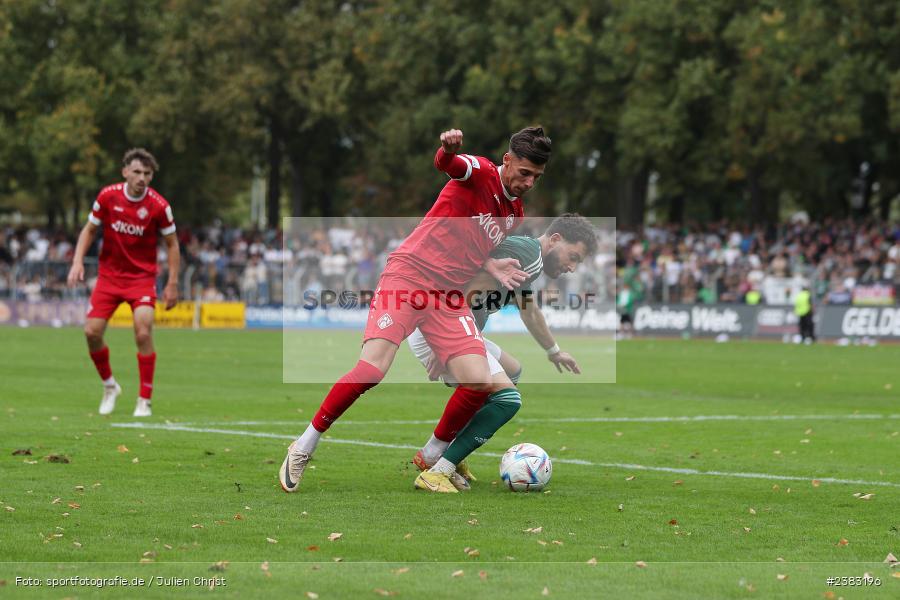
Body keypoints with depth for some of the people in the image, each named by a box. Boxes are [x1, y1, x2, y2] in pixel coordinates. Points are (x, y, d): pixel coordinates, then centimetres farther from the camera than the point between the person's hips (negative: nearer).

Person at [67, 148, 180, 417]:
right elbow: (89, 230, 6)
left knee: (143, 333, -18)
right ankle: (109, 386, 20)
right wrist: (78, 261, -7)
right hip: (109, 274, 2)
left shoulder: (159, 205, -12)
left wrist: (172, 284, -5)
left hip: (142, 276, -2)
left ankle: (144, 401, -5)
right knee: (92, 331, -6)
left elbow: (172, 244, 0)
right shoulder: (107, 196, -8)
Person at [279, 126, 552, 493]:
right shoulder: (481, 173, -5)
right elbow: (446, 164, -29)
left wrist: (492, 267, 9)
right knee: (372, 370, -19)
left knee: (479, 383, -9)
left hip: (449, 297, 7)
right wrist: (448, 147, -54)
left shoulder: (515, 214, 16)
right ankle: (303, 447, -4)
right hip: (408, 275, -7)